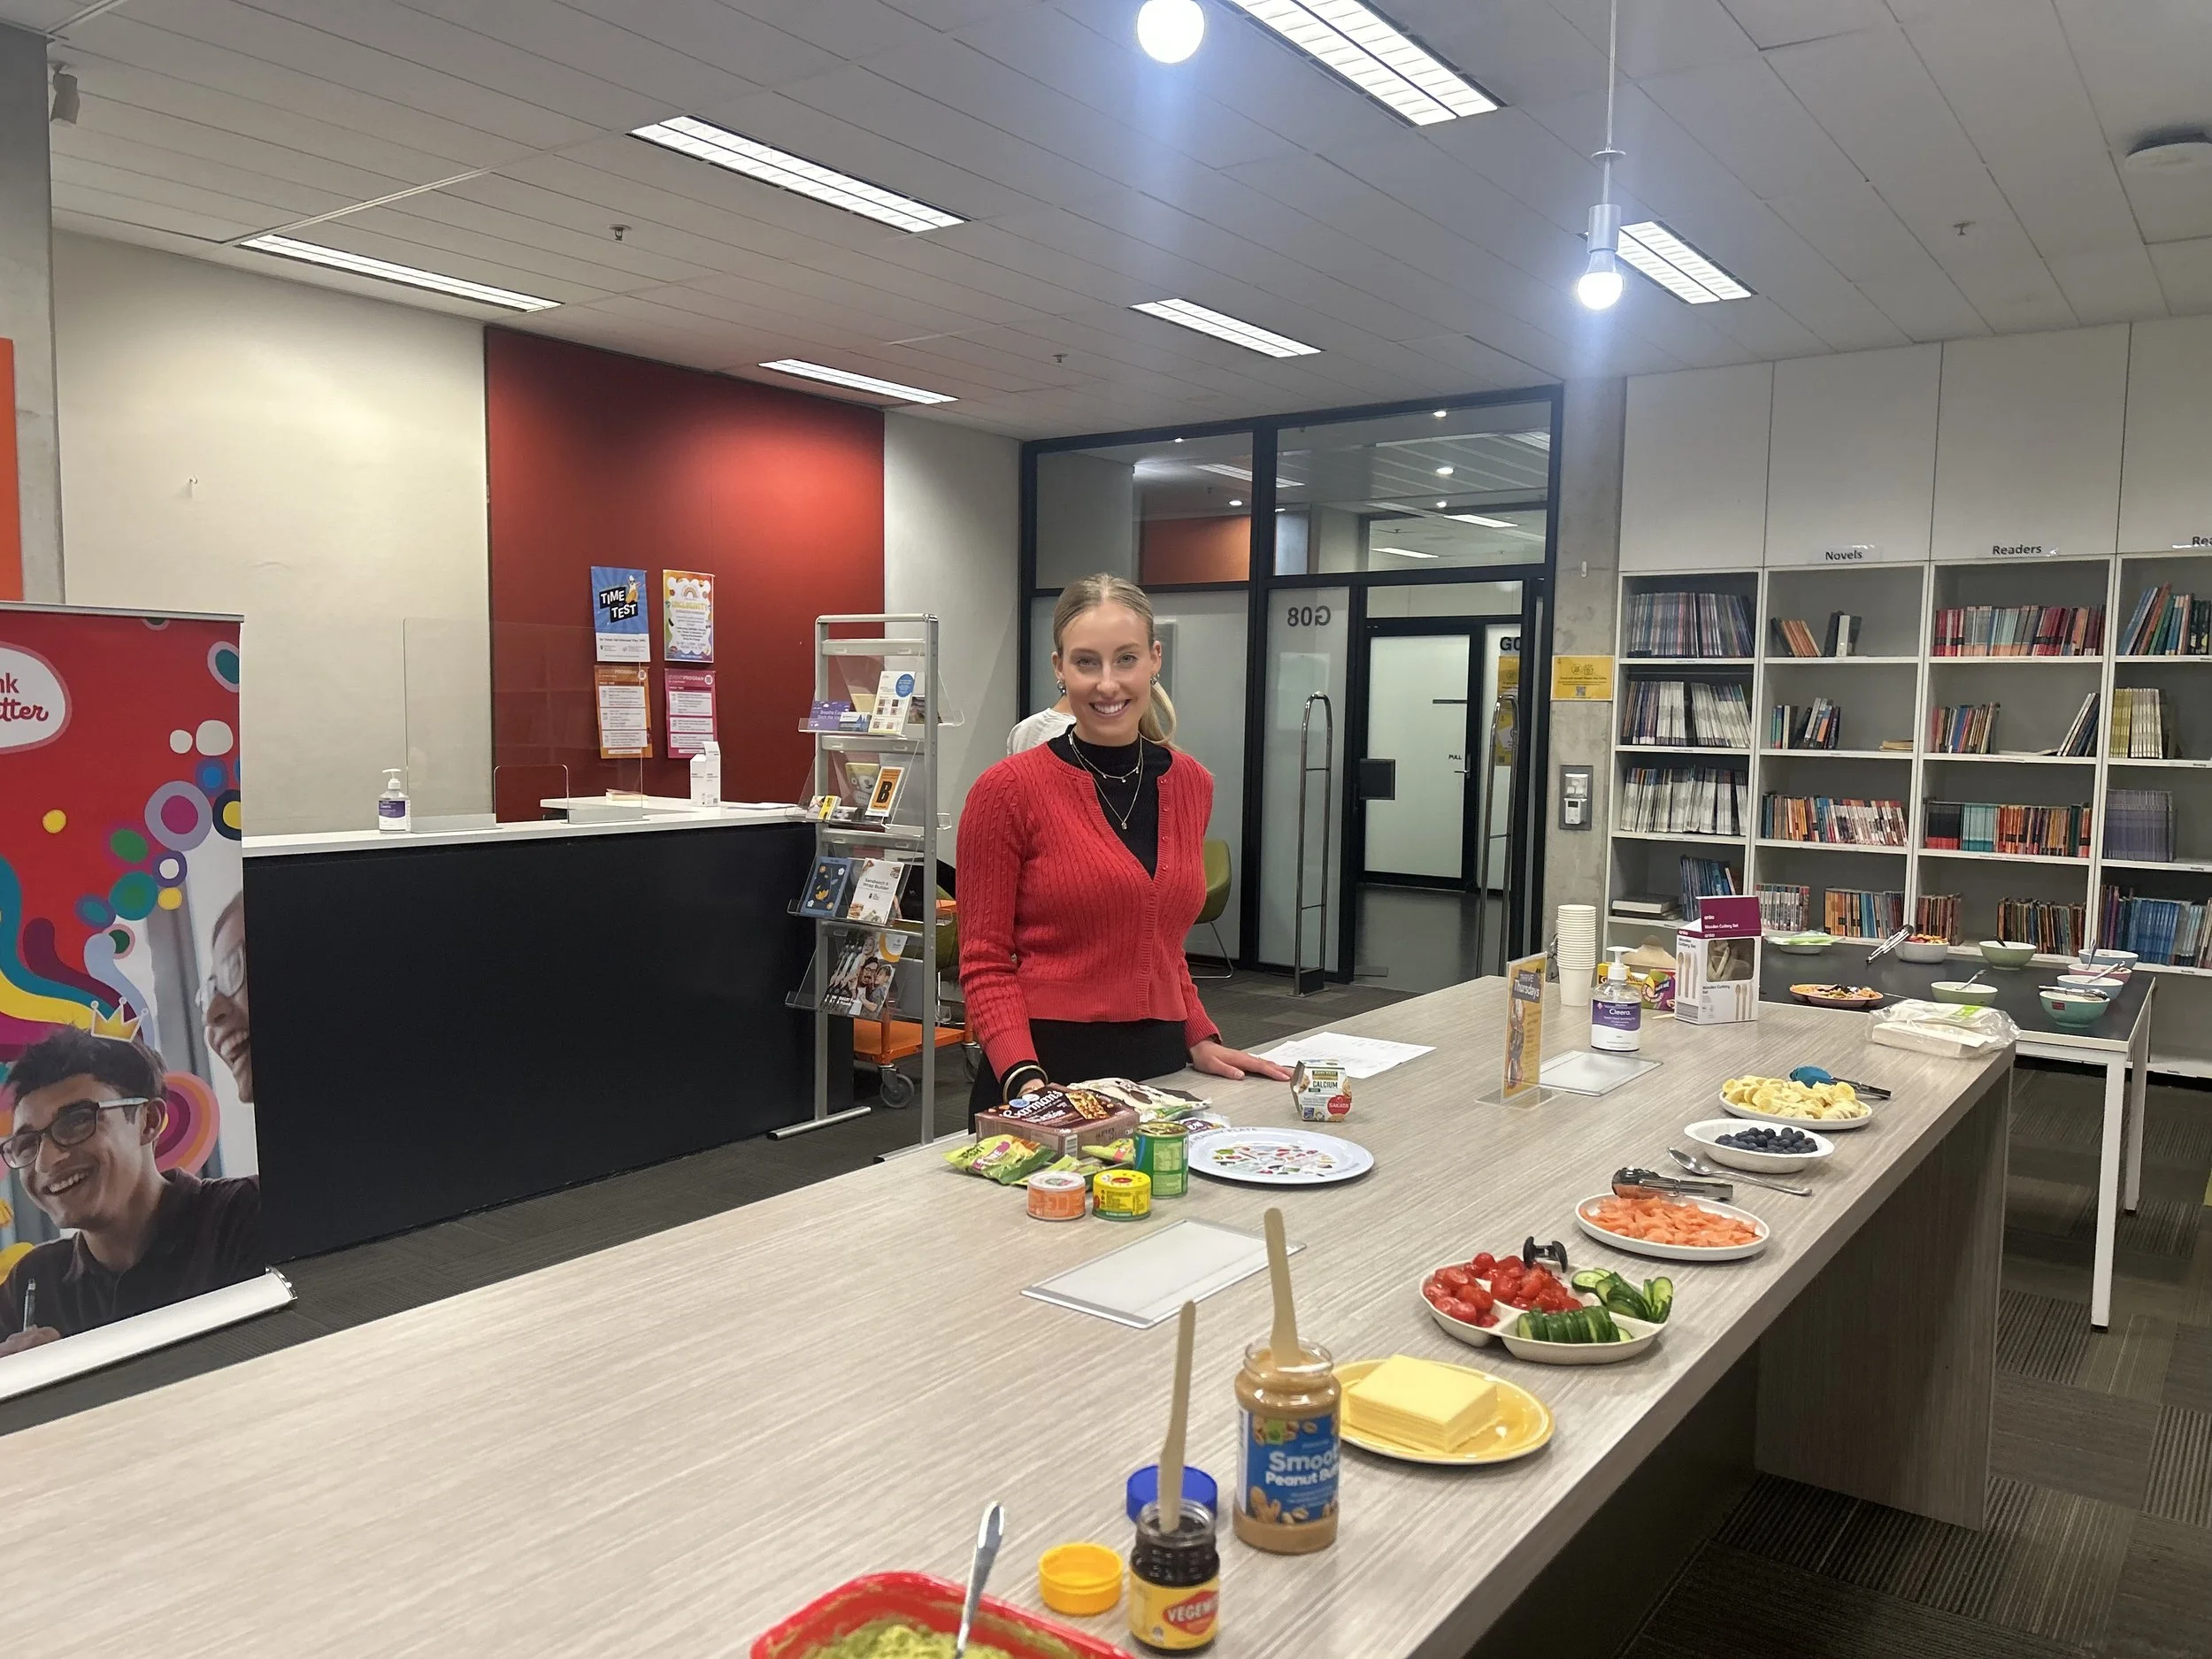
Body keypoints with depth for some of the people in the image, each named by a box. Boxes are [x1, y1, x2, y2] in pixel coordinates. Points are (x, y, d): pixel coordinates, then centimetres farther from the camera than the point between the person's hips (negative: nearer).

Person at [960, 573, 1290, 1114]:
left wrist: (1200, 1038, 5)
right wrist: (1022, 1075, -21)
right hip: (1047, 1070, -4)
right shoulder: (1009, 790, -10)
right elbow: (985, 963, -9)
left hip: (1161, 1066, 5)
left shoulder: (1191, 784, 4)